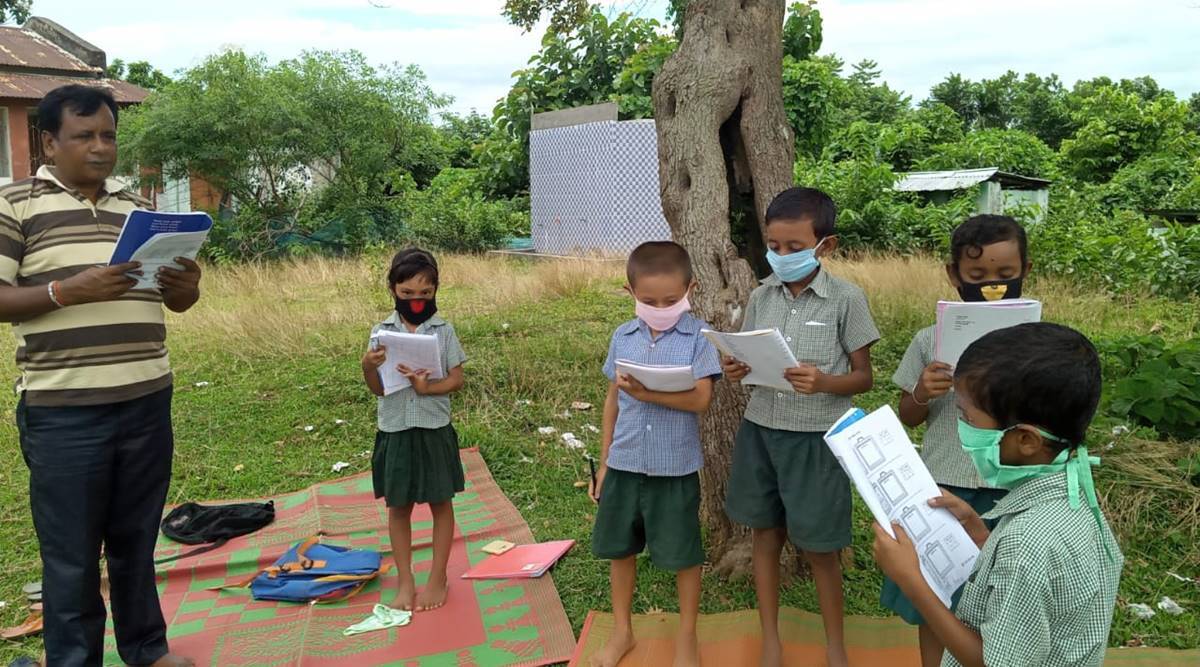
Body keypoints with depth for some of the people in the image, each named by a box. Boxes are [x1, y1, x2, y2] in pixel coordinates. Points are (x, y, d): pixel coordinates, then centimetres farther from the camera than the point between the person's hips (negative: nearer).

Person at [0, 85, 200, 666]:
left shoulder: (138, 207, 13)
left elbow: (173, 301, 16)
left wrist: (187, 287, -7)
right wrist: (68, 290, -21)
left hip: (147, 401, 4)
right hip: (63, 412, -4)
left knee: (137, 539, 16)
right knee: (71, 555, 6)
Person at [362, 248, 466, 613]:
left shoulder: (443, 331, -4)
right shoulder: (381, 332, -1)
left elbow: (456, 379, -4)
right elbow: (377, 389, -2)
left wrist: (428, 387, -21)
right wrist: (368, 366, -21)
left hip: (434, 430, -1)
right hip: (394, 430, 1)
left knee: (441, 504, 10)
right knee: (398, 508, 10)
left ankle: (437, 579, 25)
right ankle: (406, 581, 25)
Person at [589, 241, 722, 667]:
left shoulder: (699, 337, -10)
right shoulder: (622, 337, 1)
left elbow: (701, 400, -18)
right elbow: (613, 400, 8)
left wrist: (648, 393, -29)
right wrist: (603, 462, 9)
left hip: (676, 469, -4)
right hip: (624, 465, 4)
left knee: (684, 555, 11)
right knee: (620, 550, 15)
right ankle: (622, 632, 35)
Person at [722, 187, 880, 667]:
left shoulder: (846, 299, -10)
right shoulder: (761, 297, 1)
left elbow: (864, 377, -5)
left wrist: (823, 382, -24)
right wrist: (735, 371, -13)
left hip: (816, 438, -4)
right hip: (761, 430, 4)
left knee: (819, 548, 7)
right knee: (765, 534, 14)